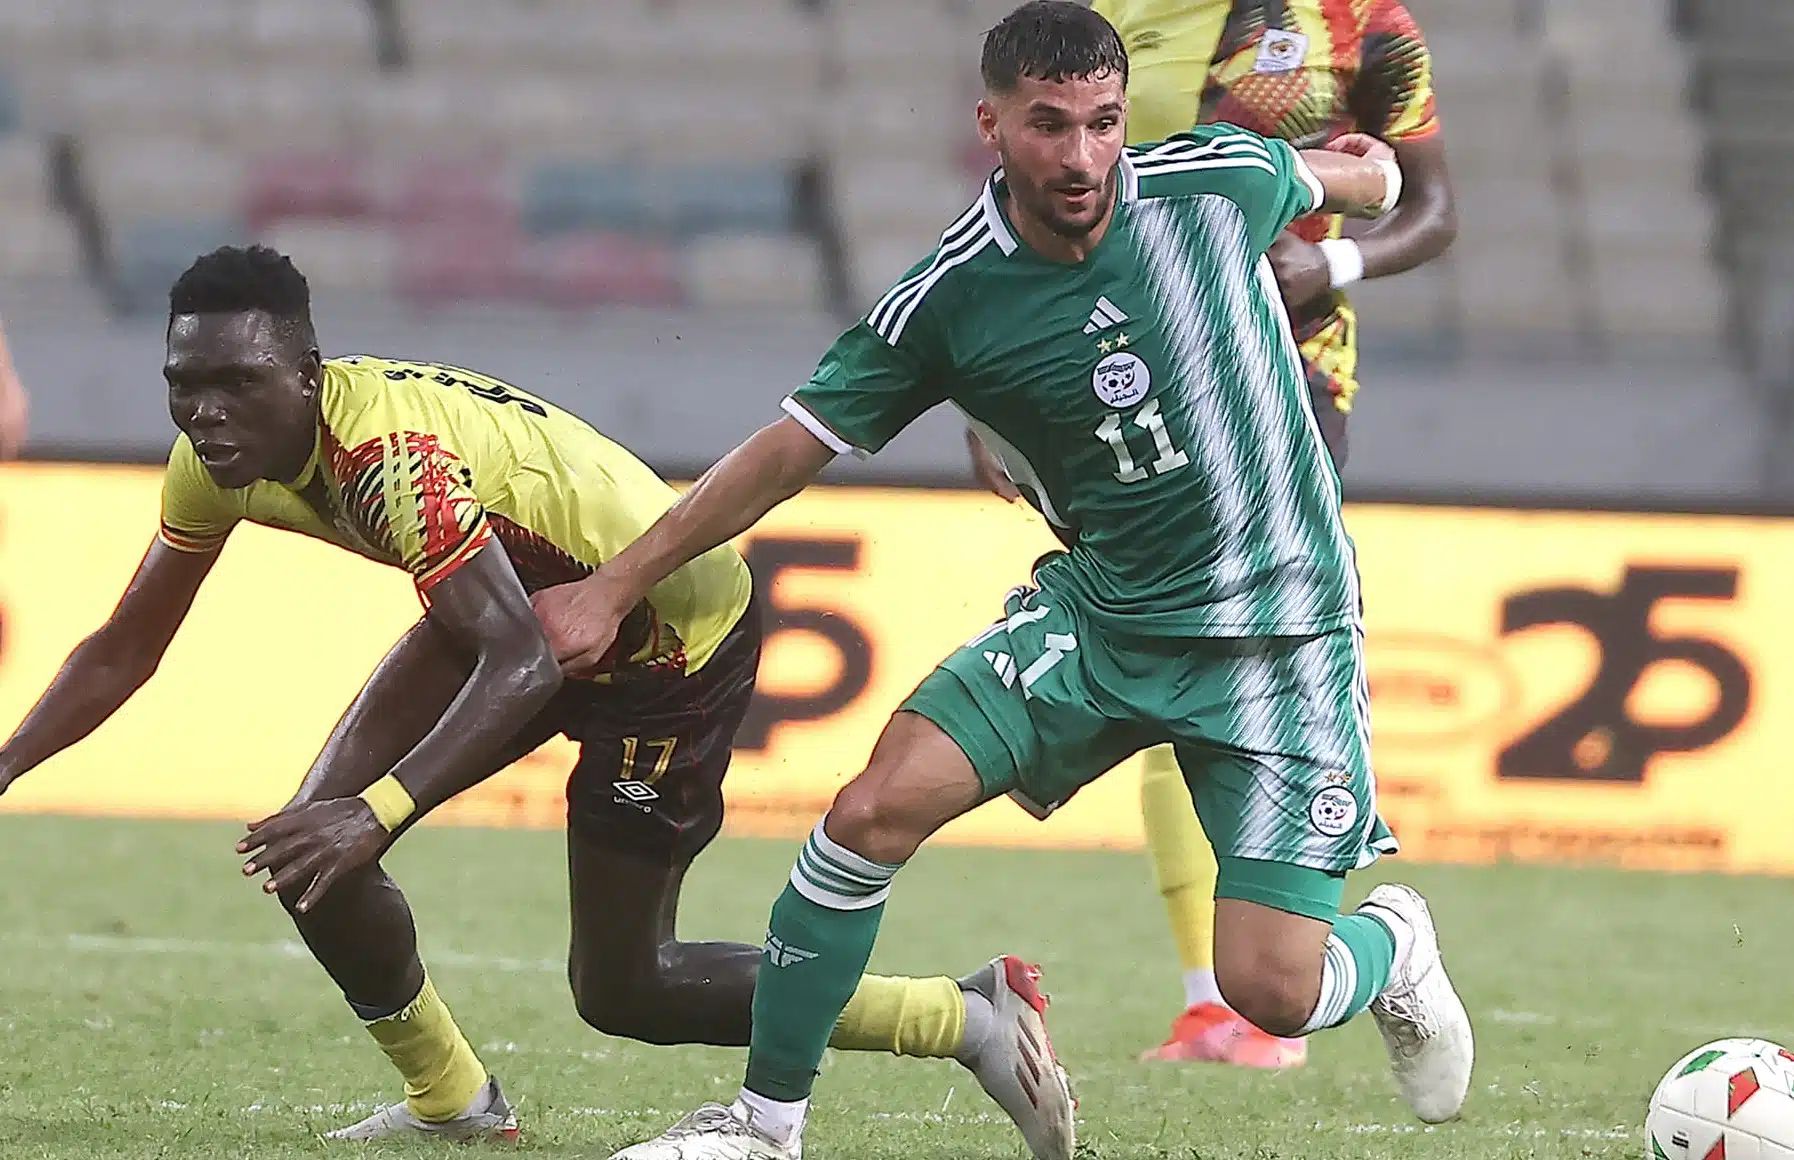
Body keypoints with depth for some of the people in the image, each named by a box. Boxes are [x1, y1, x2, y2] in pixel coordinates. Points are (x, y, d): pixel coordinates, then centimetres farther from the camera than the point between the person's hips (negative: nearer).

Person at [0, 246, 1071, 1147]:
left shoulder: (390, 454, -37)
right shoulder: (215, 462, -11)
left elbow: (523, 663, -43)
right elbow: (125, 650, 1)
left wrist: (377, 814, -53)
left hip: (677, 630, -8)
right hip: (530, 605, 8)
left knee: (621, 991, -2)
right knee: (311, 842, -7)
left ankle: (973, 1018, 9)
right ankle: (453, 1105, 14)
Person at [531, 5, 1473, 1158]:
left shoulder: (1218, 180, -13)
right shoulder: (951, 301, -12)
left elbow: (1363, 176, 11)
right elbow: (793, 447, -2)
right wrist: (614, 585, -2)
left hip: (1277, 633, -2)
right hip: (1094, 617, 2)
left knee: (1273, 989, -11)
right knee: (875, 811, -18)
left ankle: (1393, 948, 27)